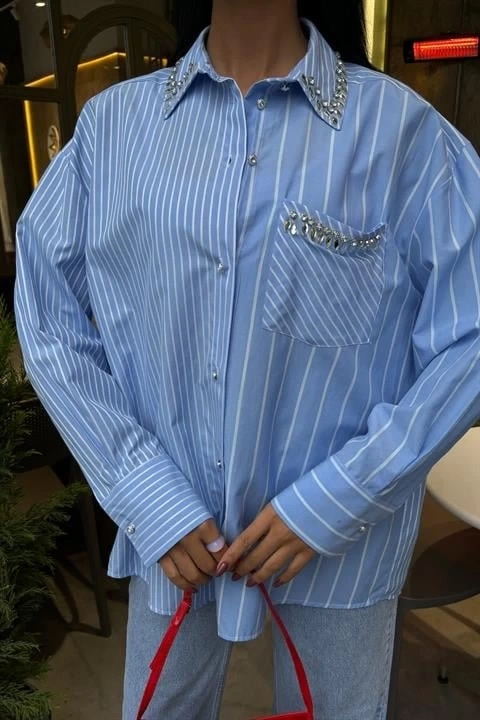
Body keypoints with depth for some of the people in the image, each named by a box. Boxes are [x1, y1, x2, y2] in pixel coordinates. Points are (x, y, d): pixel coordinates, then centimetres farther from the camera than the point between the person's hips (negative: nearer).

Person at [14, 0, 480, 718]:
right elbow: (50, 318, -2)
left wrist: (332, 501, -15)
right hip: (172, 527, 2)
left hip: (343, 535, -1)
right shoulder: (113, 121, -3)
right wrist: (147, 496, -9)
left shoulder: (401, 126, -10)